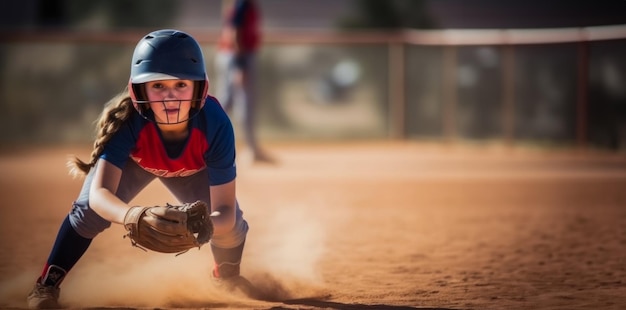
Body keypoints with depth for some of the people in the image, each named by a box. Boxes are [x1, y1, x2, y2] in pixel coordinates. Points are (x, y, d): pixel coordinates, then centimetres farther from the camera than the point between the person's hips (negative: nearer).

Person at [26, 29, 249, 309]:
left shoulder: (215, 123, -41)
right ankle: (46, 286, -5)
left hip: (191, 168, 1)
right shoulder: (127, 119, -43)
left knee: (229, 224, -9)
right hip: (133, 158, -1)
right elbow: (99, 194, -53)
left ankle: (227, 276, 26)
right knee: (90, 210, -23)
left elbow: (225, 209, -39)